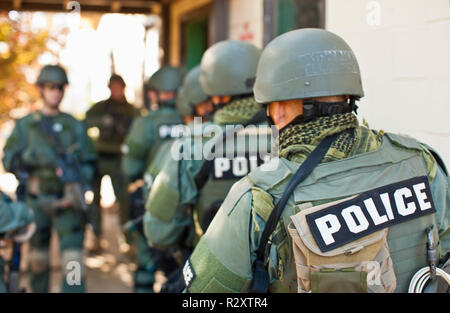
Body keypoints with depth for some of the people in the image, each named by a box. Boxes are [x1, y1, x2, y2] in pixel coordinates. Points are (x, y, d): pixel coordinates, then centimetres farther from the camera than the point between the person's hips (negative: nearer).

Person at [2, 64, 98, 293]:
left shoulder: (75, 126, 7)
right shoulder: (24, 125, 7)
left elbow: (89, 162, 7)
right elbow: (9, 161, -1)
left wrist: (78, 185, -10)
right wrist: (32, 156, -19)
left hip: (67, 201, -1)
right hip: (36, 201, 1)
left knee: (73, 257, -11)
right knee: (37, 258, 12)